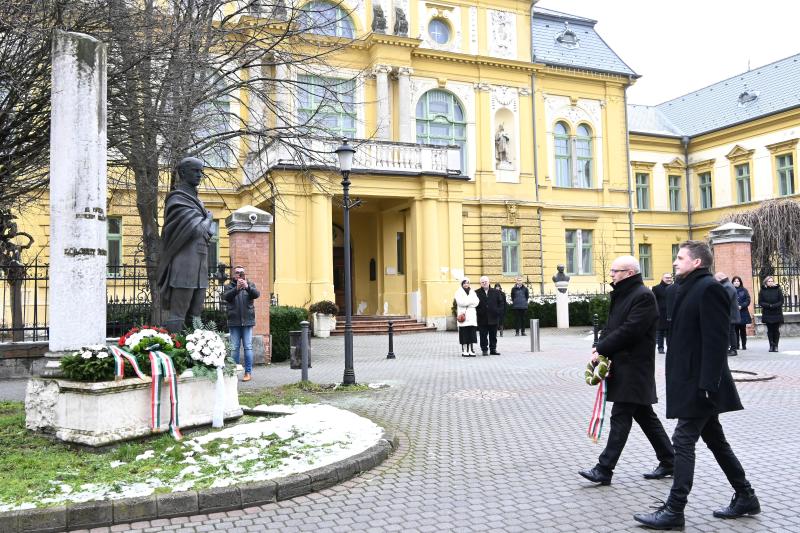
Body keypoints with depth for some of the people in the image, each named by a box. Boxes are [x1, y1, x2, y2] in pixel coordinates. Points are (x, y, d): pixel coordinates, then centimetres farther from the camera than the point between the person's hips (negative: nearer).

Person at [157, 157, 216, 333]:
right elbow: (195, 229, -14)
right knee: (177, 315, -10)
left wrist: (204, 225, -5)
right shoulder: (177, 199, -5)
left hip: (199, 266, 9)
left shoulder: (195, 200, 21)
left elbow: (210, 232, 15)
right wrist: (207, 219, 4)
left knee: (194, 315, 8)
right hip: (183, 265, -9)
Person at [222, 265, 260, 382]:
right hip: (234, 322, 0)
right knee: (234, 348, 2)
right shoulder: (229, 286, 8)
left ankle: (248, 372, 4)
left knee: (248, 347, -1)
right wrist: (237, 288, -27)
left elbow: (257, 294, -8)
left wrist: (247, 287, -27)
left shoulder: (250, 285, 11)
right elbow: (225, 296, -11)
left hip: (247, 321, 0)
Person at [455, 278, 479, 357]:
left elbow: (476, 302, 3)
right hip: (463, 315, -4)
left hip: (472, 315, 4)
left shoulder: (472, 292, 17)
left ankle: (471, 350, 4)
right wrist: (471, 301, -8)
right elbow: (460, 302, -11)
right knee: (464, 333, -6)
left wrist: (466, 302, -8)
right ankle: (464, 351, -3)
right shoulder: (459, 292, 5)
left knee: (472, 333, 0)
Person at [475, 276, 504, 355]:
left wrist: (498, 311, -2)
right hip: (482, 319, -2)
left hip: (493, 318, 2)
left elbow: (501, 302, 10)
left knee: (493, 335, 9)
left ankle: (493, 349, 18)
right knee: (483, 336, 2)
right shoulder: (476, 293, -1)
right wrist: (478, 312, -9)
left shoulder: (495, 292, 7)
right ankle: (484, 350, 9)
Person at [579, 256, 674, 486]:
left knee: (620, 417, -6)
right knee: (644, 415, 16)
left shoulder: (643, 296, -15)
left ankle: (604, 470, -2)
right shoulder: (621, 294, 15)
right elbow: (611, 325, 15)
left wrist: (601, 349, -17)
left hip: (634, 367, -10)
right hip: (622, 365, 10)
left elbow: (629, 331, -22)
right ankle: (668, 461, 27)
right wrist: (599, 346, -3)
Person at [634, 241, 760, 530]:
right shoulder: (689, 288, 14)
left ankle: (674, 511, -1)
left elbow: (716, 340, -22)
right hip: (693, 381, 10)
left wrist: (708, 384, -25)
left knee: (683, 441, -7)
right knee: (714, 439, 18)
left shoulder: (709, 288, -15)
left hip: (700, 383, -10)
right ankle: (745, 497, 30)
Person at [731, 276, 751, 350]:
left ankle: (744, 345, 10)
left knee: (743, 330, 3)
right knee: (735, 330, 0)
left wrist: (741, 306, -13)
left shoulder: (744, 290, 7)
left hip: (743, 313, 1)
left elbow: (748, 300, 1)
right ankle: (736, 345, 5)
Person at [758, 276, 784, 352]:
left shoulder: (778, 289, 2)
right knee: (770, 330, 2)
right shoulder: (762, 290, 3)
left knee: (776, 330, 1)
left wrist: (774, 305, -16)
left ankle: (775, 346, 7)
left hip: (777, 313, 0)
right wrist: (768, 305, -15)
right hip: (767, 313, 0)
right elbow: (760, 302, 0)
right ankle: (771, 345, 7)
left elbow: (781, 301, -1)